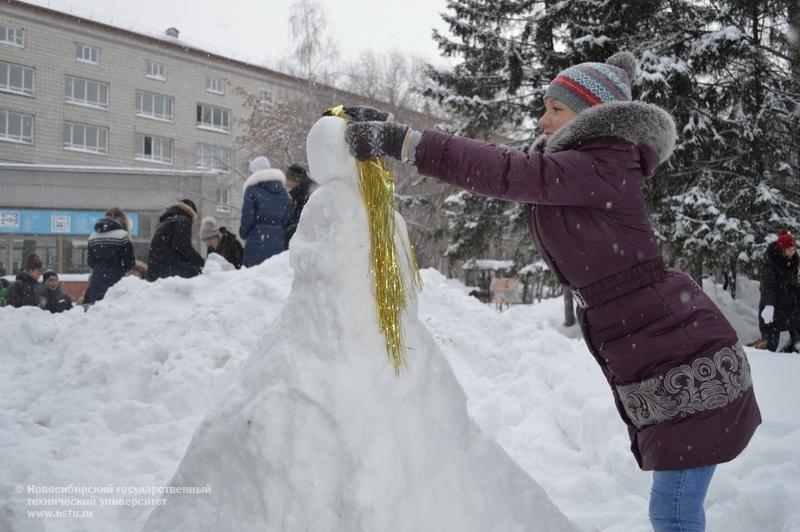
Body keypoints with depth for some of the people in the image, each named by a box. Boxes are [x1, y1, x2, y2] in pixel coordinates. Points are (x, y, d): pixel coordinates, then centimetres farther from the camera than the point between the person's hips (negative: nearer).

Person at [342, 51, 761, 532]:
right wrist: (388, 129, -1)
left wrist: (401, 142, -29)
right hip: (660, 365, 9)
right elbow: (509, 172, 6)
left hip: (688, 365, -9)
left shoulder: (601, 166, -16)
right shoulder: (574, 173, 13)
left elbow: (507, 174, -28)